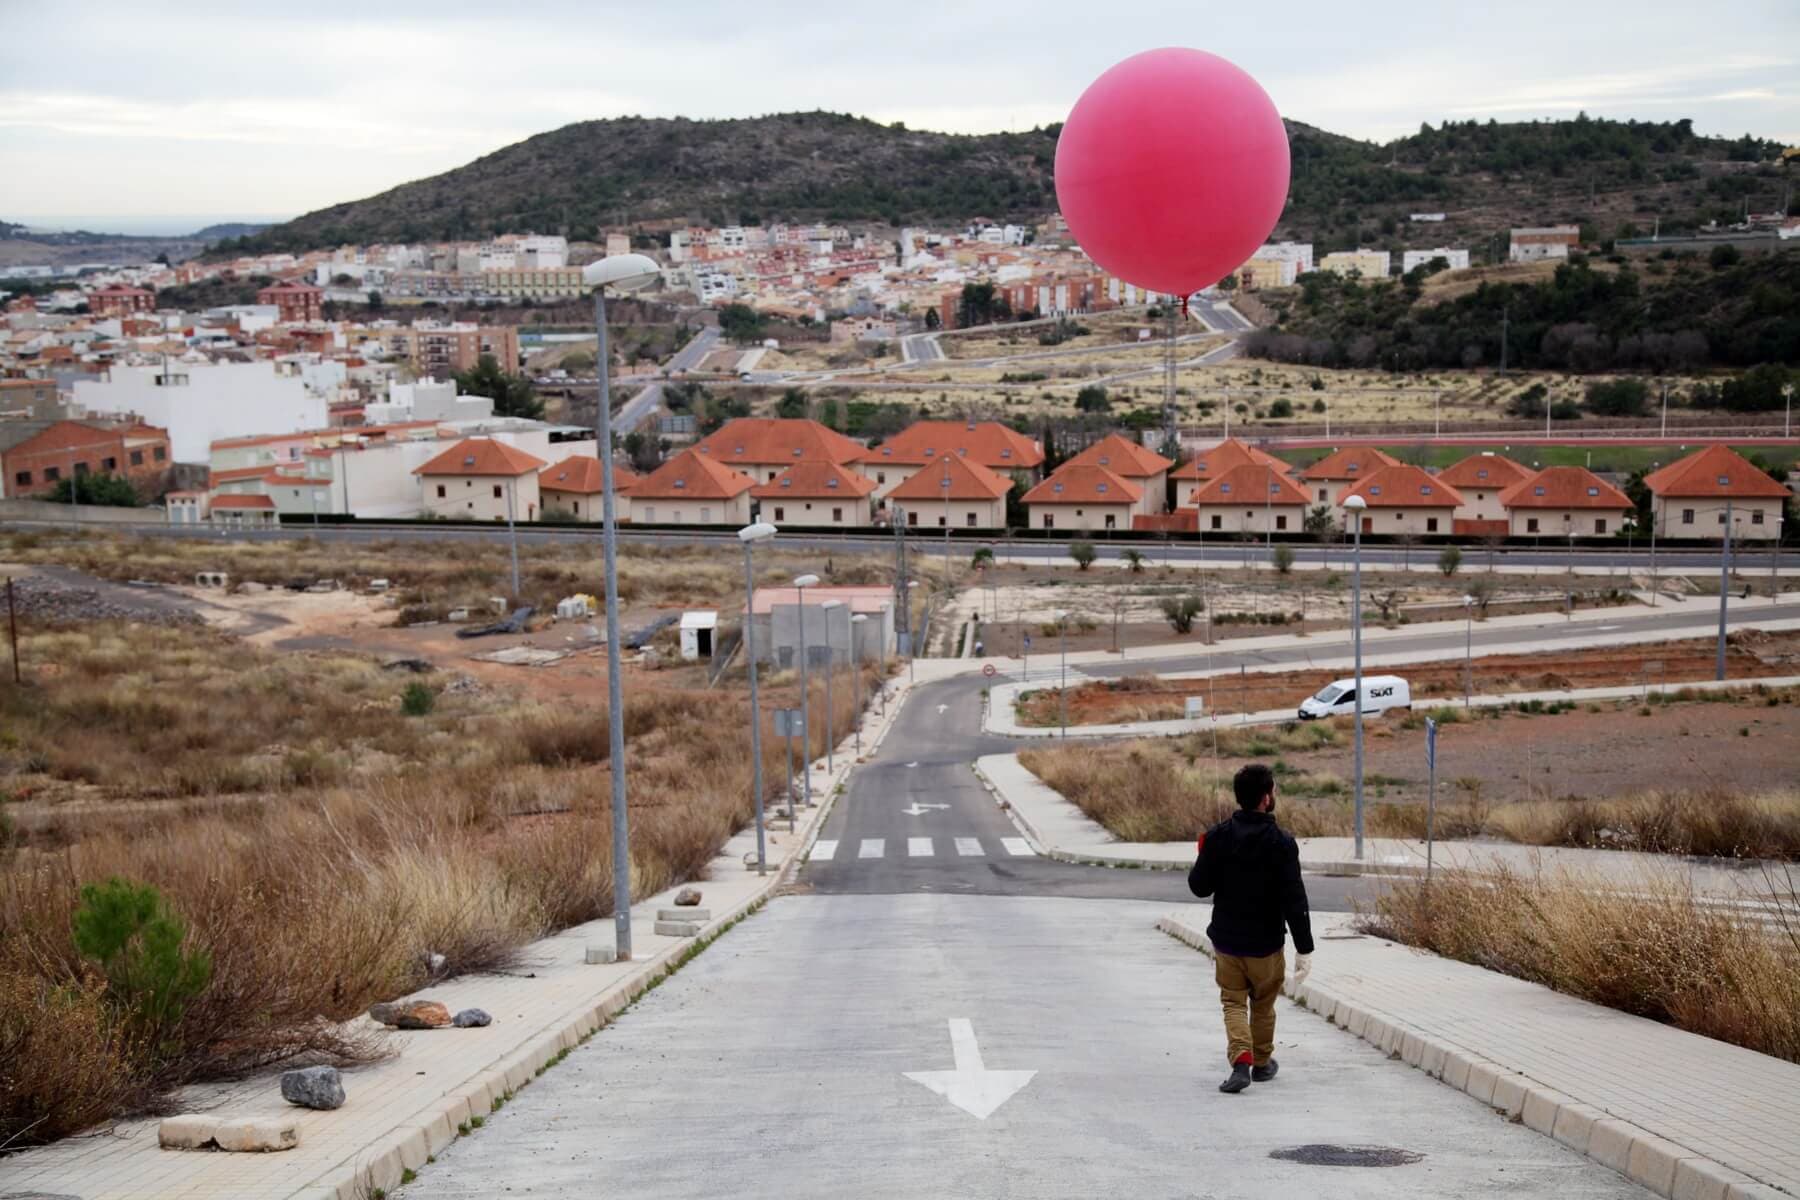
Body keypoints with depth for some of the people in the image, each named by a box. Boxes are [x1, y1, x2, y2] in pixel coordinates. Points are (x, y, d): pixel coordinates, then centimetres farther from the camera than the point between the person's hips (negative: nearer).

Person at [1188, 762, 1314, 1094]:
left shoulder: (1217, 837, -8)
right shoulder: (1281, 843, -15)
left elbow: (1199, 887, -3)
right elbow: (1294, 901, -18)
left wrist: (1205, 857, 16)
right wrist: (1304, 948, -14)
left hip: (1226, 941, 1)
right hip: (1266, 943, -1)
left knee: (1233, 1002, 9)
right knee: (1263, 1004, 18)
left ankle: (1241, 1059, -12)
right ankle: (1262, 1062, 32)